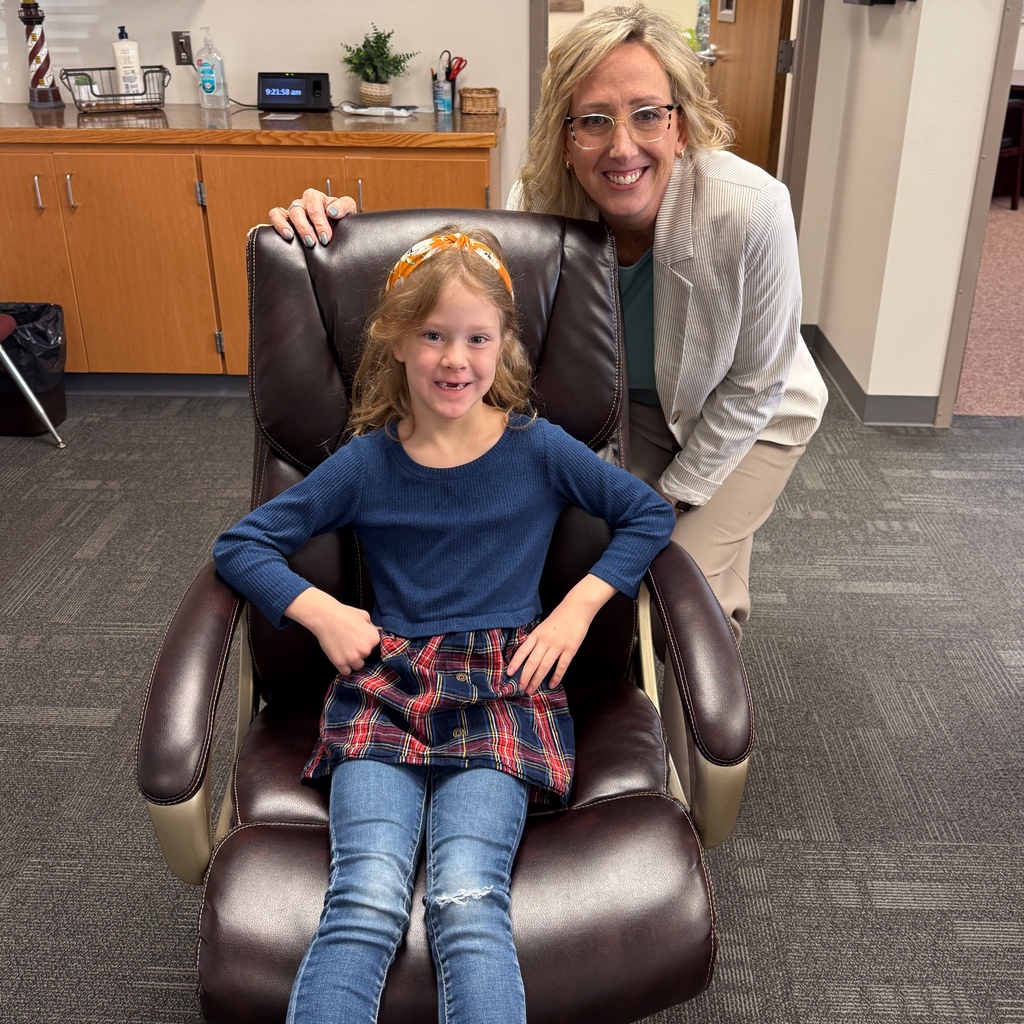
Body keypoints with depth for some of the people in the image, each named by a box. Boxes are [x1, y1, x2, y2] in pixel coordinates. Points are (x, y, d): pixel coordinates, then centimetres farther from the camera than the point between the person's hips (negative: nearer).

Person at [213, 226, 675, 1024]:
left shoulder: (538, 449, 3)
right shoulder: (367, 463, 4)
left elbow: (650, 514, 12)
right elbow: (240, 544, 10)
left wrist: (580, 606, -1)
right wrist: (320, 610, -6)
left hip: (502, 687, 0)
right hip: (385, 684, 1)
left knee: (468, 904, -24)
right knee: (366, 904, -22)